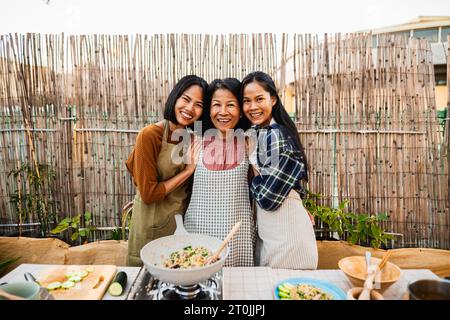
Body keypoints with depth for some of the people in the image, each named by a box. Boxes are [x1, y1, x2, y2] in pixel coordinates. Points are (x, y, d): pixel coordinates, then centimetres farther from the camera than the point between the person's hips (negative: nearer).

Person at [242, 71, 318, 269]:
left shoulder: (277, 136, -20)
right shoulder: (253, 134, 5)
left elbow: (268, 198, -22)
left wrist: (252, 165, -11)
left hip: (285, 229, -8)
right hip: (265, 229, 8)